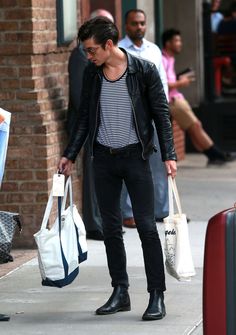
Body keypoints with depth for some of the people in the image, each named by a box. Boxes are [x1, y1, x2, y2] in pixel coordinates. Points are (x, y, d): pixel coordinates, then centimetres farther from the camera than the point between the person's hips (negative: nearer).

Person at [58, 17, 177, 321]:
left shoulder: (144, 70, -7)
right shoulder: (91, 74, 5)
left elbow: (161, 114, -4)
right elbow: (84, 118, 14)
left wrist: (168, 155, -10)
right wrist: (70, 154, 11)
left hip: (135, 156, -4)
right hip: (103, 158, 4)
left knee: (146, 226, -6)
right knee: (110, 227, 7)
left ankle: (157, 296, -2)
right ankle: (120, 292, 15)